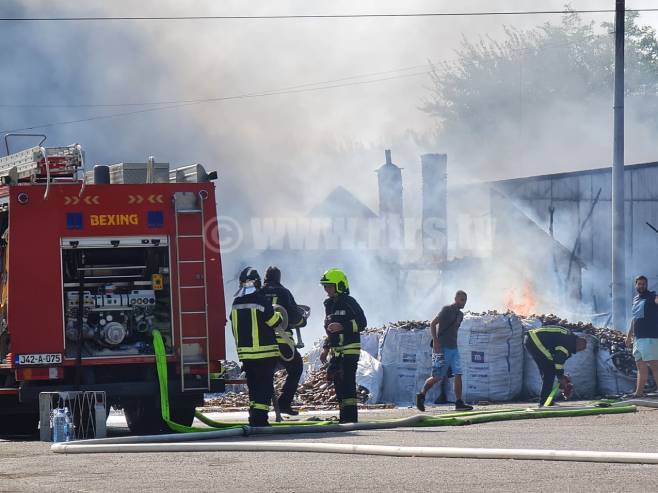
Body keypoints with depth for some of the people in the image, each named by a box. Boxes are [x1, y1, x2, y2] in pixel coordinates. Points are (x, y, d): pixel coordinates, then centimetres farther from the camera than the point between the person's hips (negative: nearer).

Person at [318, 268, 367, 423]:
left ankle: (351, 417, -15)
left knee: (348, 383, -13)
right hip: (336, 351, 9)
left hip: (350, 349, -9)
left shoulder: (349, 302, -8)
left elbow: (362, 323, -13)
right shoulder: (329, 305, 18)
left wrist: (342, 326, -23)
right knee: (338, 383, 8)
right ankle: (344, 417, 14)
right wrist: (326, 349, 22)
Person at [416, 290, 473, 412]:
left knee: (458, 375, -4)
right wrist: (435, 341, -20)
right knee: (437, 377, -6)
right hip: (442, 348, -7)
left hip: (453, 348, 7)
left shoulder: (460, 314, 15)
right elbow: (433, 324, -12)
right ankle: (421, 395, 13)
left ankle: (459, 403, -5)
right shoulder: (447, 310, -8)